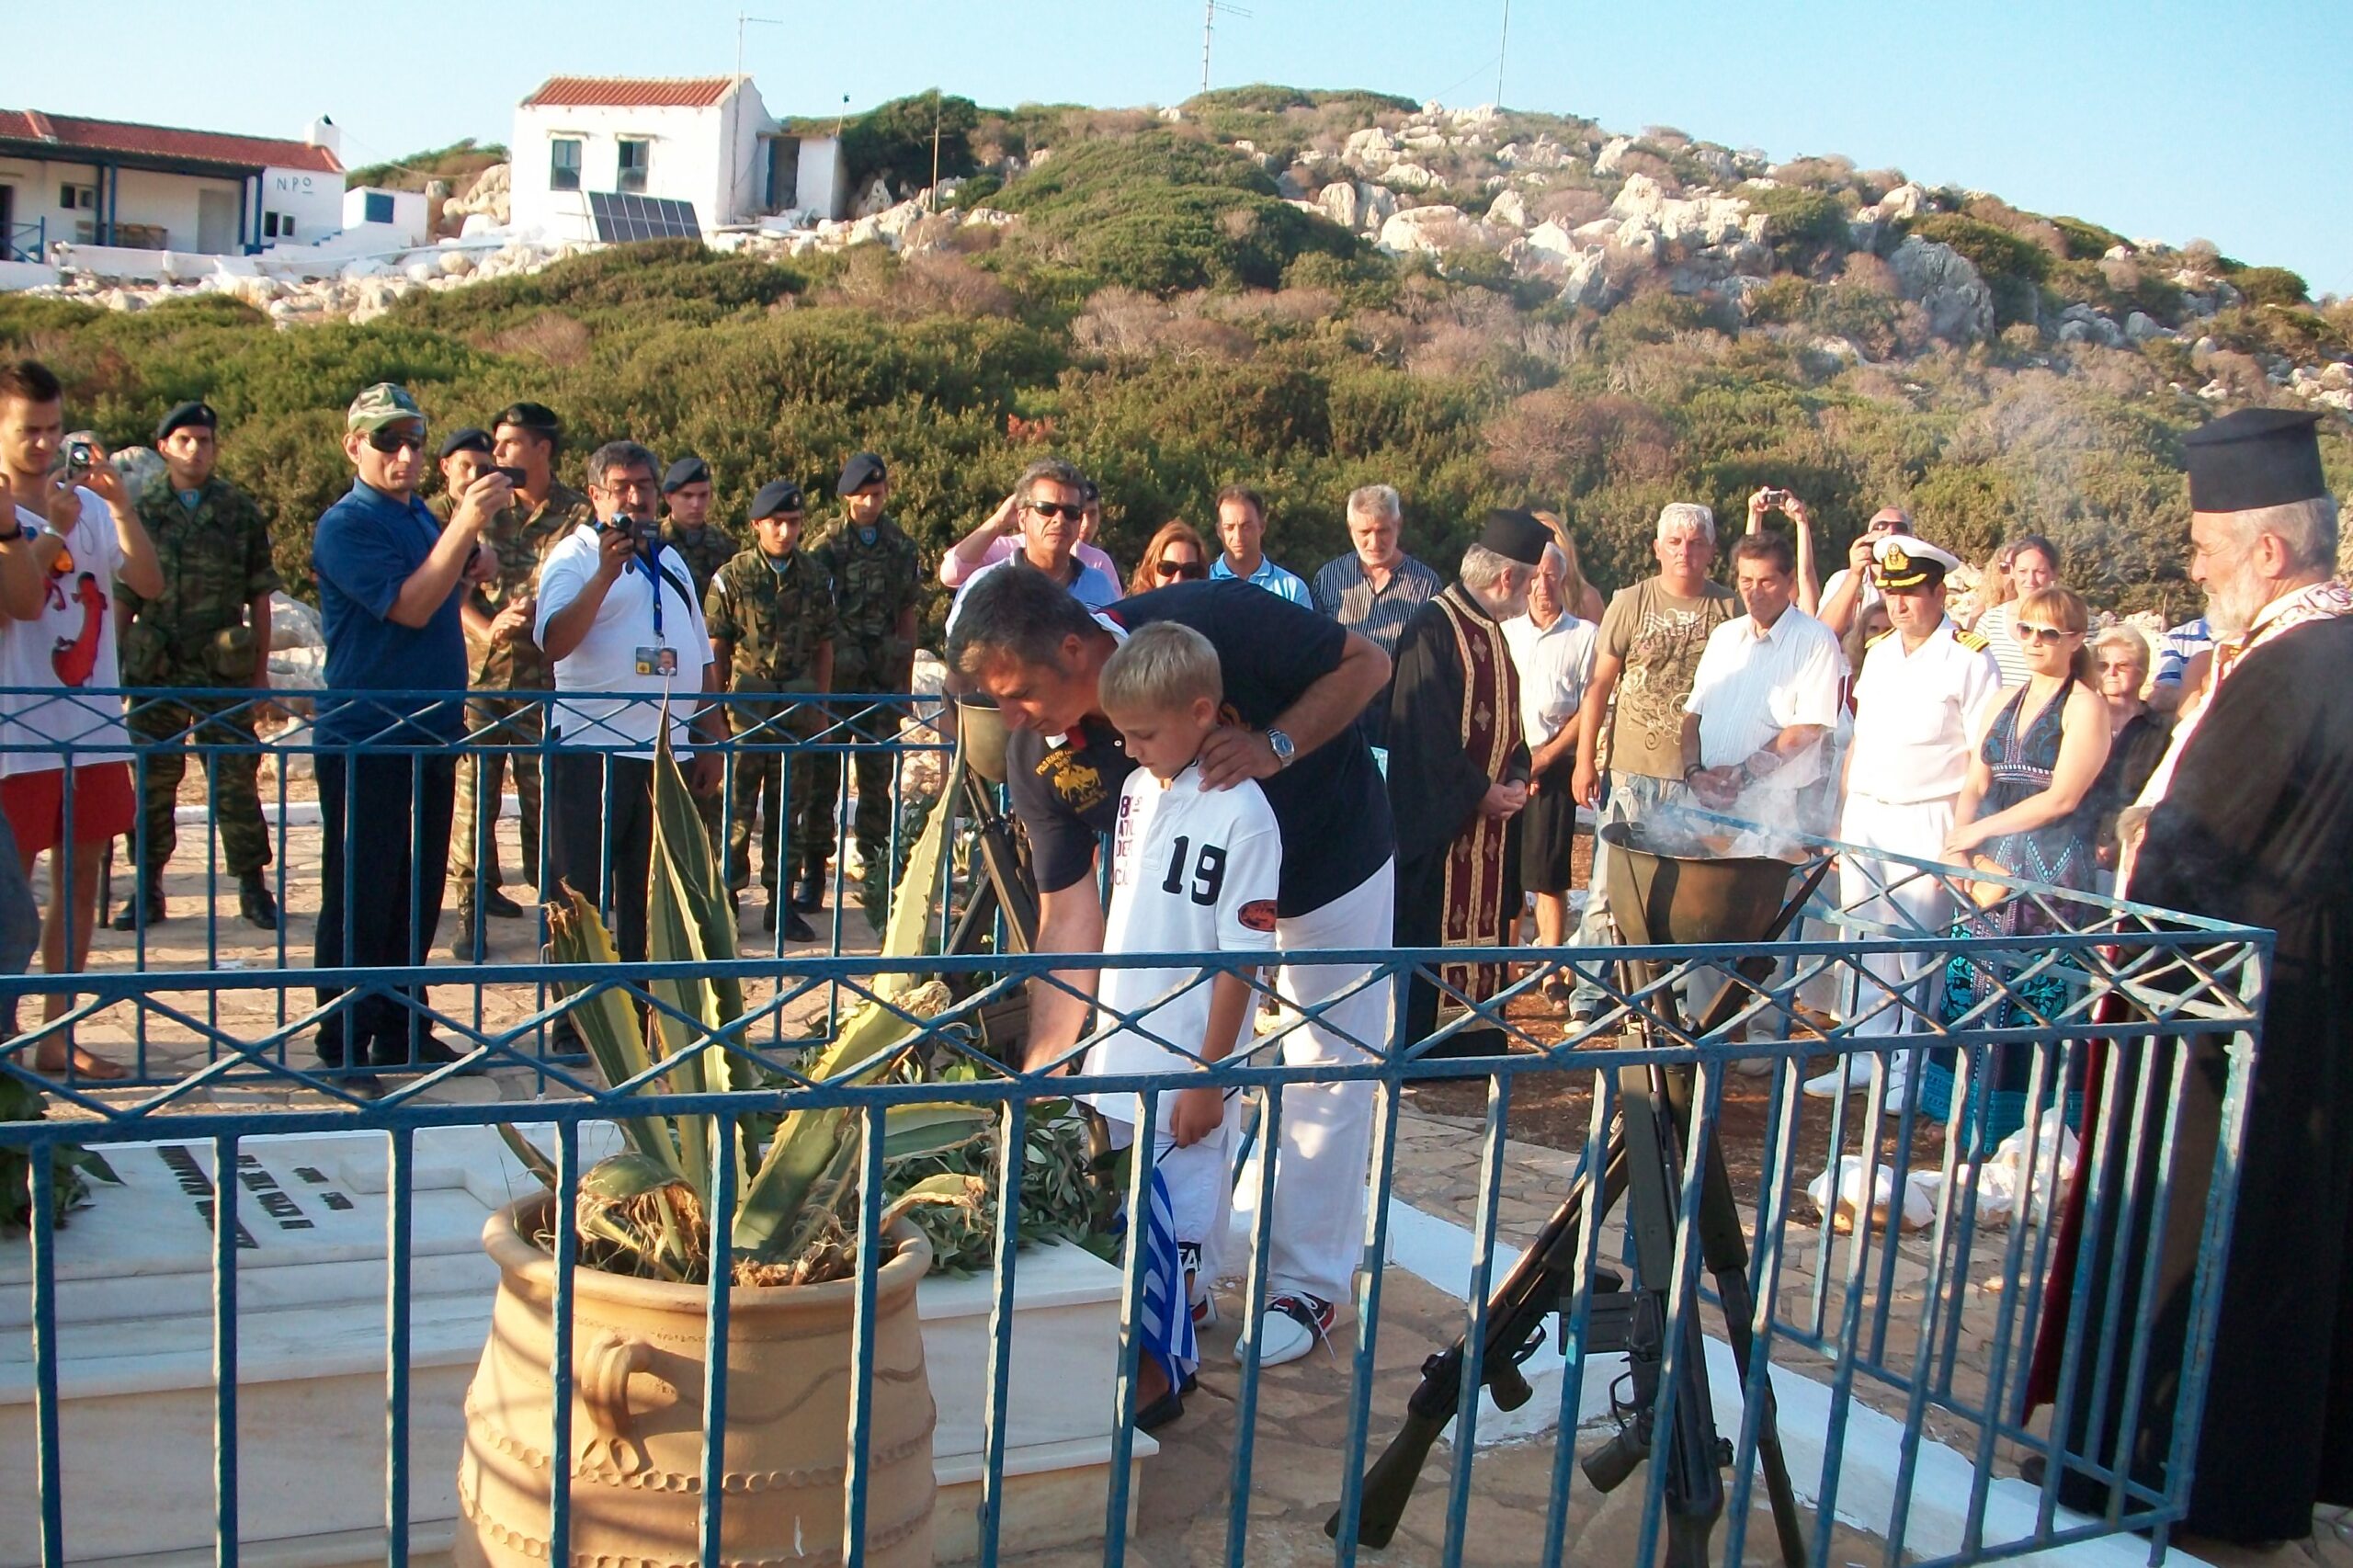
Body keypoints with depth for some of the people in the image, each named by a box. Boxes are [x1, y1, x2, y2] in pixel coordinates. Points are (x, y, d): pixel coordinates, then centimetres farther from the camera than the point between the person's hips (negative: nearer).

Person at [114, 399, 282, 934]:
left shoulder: (240, 511, 5)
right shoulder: (141, 510, 6)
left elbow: (260, 597, 7)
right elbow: (122, 598, 8)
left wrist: (260, 669, 4)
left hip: (225, 670, -1)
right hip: (155, 669, 1)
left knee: (236, 779, 0)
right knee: (152, 781, 7)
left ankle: (253, 888, 8)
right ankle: (148, 890, 16)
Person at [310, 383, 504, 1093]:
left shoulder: (422, 515, 14)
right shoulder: (345, 525, -10)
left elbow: (470, 572, 27)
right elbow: (410, 606, -21)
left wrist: (480, 553, 4)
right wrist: (467, 523, -27)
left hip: (432, 733, 8)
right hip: (365, 740, -8)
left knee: (418, 898, 14)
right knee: (359, 900, -3)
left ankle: (404, 1029, 25)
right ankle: (343, 1048, 5)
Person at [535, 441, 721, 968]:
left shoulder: (671, 562, 19)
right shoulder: (575, 557, -1)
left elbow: (700, 660, 22)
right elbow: (555, 643, -19)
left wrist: (713, 741, 17)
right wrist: (606, 574, -25)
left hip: (667, 752, 6)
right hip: (592, 750, -6)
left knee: (651, 895, 11)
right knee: (581, 897, -1)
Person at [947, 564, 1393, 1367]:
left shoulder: (1208, 622, -35)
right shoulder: (1039, 757, -21)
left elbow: (1367, 663, -23)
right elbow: (1070, 915, -19)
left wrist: (1274, 745, -39)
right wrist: (1042, 1071, -25)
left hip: (1332, 864, -4)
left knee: (1326, 1075, 4)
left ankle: (1308, 1284, 19)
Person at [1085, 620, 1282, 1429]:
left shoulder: (1240, 816, -17)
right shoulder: (1138, 787, 6)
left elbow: (1242, 962, -16)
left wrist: (1209, 1075, -16)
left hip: (1186, 1065, -7)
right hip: (1121, 1046, 7)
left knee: (1173, 1217, 3)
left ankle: (1158, 1372, 16)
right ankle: (1186, 1298, 36)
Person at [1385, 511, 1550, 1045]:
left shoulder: (1493, 630, 12)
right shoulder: (1434, 628, -18)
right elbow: (1427, 732, -21)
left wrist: (1515, 779, 1)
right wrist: (1480, 792, -14)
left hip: (1491, 813, 9)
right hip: (1439, 816, -9)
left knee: (1486, 921, 13)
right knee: (1431, 932, -2)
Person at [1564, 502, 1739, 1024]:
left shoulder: (1731, 609, 3)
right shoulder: (1630, 603, 1)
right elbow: (1600, 685, 3)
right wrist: (1585, 761, 0)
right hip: (1632, 771, -1)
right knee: (1609, 889, 2)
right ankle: (1589, 997, 12)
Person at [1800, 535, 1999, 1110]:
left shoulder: (1969, 659, -7)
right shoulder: (1879, 653, 14)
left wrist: (1964, 834, -15)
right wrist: (1843, 813, 14)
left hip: (1925, 822, -6)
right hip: (1865, 816, 6)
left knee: (1919, 952, -1)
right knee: (1864, 946, 9)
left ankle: (1909, 1070, 9)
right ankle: (1865, 1057, 19)